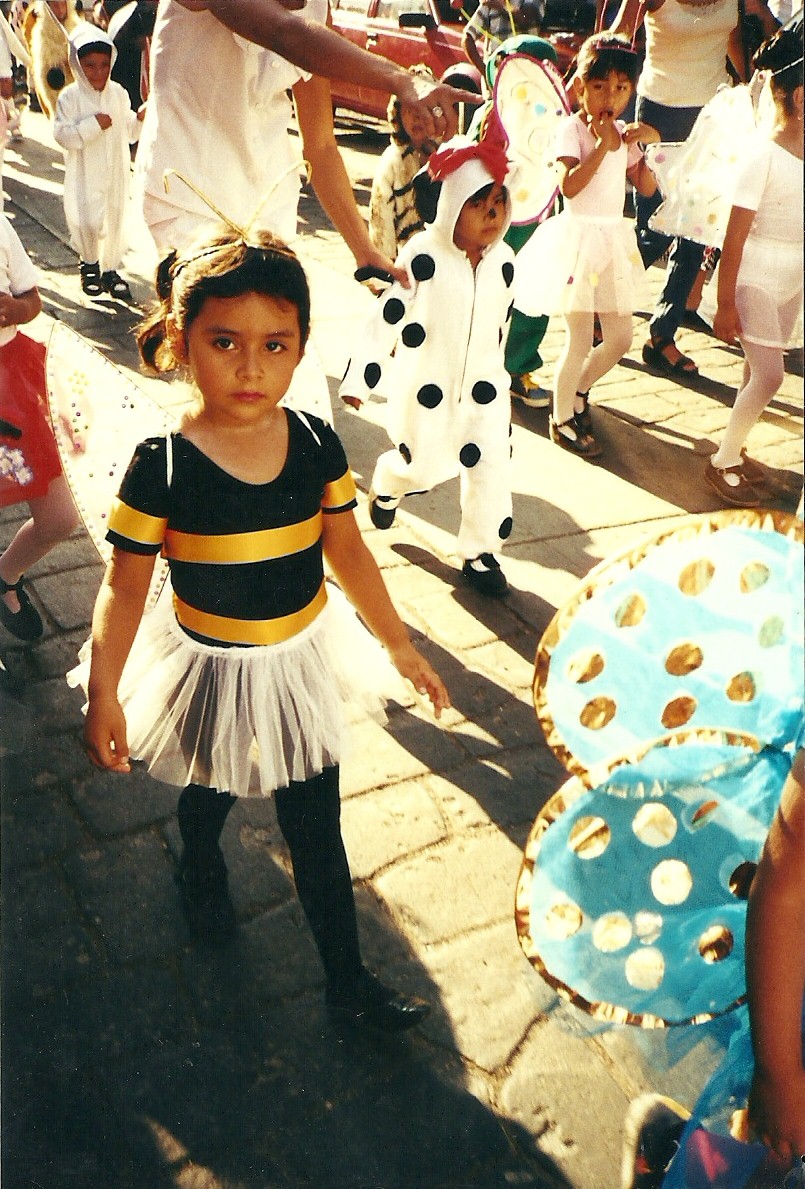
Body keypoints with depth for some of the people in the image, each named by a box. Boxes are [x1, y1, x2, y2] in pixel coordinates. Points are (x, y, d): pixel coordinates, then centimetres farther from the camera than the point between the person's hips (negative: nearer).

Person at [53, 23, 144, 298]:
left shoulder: (118, 93, 5)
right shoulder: (70, 97, -9)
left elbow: (128, 131, 14)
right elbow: (62, 134, -16)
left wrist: (140, 118, -5)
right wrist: (92, 125, -23)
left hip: (116, 172, 4)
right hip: (86, 174, -4)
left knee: (115, 219, 7)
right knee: (88, 221, -1)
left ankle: (110, 269, 20)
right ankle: (89, 264, 25)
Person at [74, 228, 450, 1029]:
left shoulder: (317, 445, -13)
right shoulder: (162, 466, -23)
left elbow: (348, 552, -1)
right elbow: (124, 587, -14)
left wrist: (400, 646, 4)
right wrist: (104, 697, -13)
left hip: (301, 664, 2)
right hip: (209, 670, -2)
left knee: (318, 833, 13)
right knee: (206, 795, 27)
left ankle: (348, 980, 33)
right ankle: (201, 872, 62)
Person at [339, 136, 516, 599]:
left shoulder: (503, 260, -1)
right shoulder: (423, 256, -17)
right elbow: (387, 318, -14)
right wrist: (360, 379, -13)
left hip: (484, 387, 4)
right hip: (426, 387, -4)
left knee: (491, 468, 1)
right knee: (422, 468, 9)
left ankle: (481, 553, 18)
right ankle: (387, 484, 46)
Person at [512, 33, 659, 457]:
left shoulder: (623, 133, 10)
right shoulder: (572, 129, -10)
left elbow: (647, 188, 9)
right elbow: (568, 186, -24)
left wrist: (651, 146, -2)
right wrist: (603, 147, -22)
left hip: (614, 240, 7)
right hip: (578, 239, -7)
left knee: (620, 337, 10)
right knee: (580, 339, -5)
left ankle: (579, 389, 35)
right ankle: (561, 420, 12)